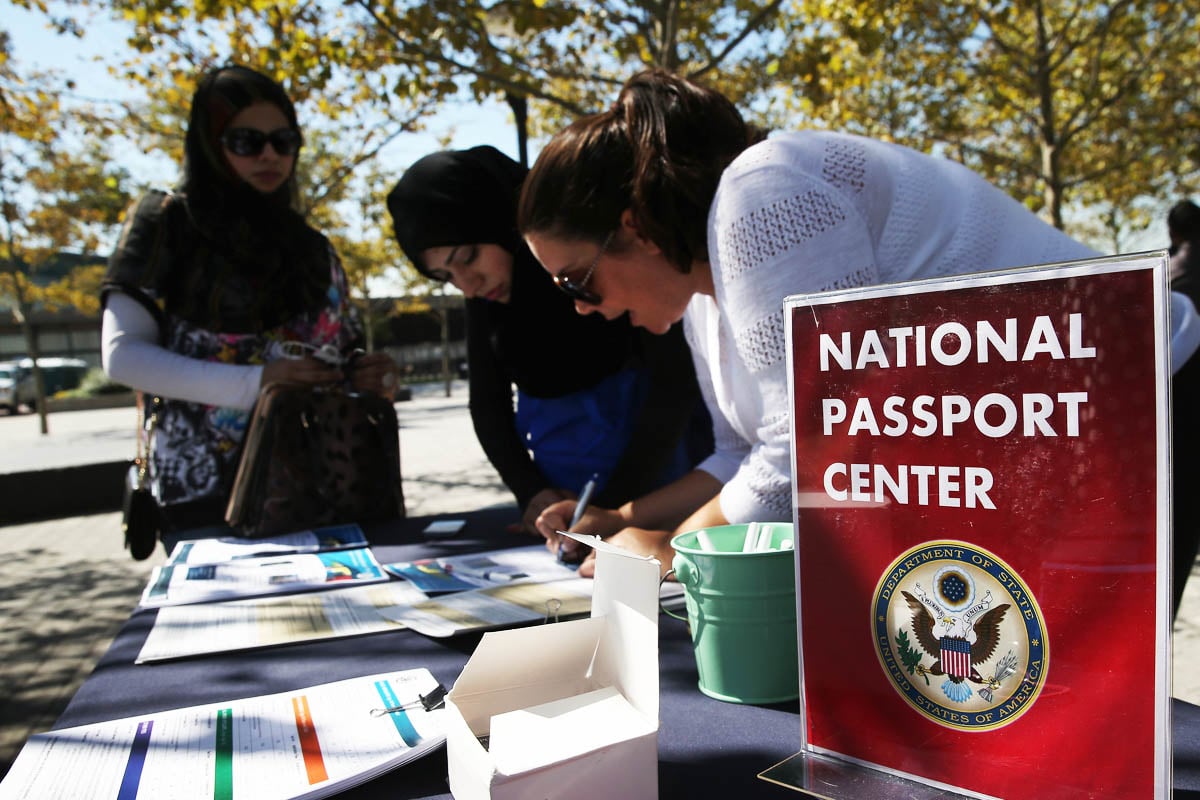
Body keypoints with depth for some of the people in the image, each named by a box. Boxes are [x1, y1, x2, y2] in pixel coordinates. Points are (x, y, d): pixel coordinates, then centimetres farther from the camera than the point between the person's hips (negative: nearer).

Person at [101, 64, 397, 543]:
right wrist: (253, 384, -19)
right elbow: (122, 354, -7)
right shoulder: (166, 222, 2)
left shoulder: (312, 247, 14)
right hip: (204, 489, -3)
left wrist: (367, 381, -6)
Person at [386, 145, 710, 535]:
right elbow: (486, 402, 4)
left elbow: (675, 381, -20)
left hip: (649, 458, -4)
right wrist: (530, 491, -10)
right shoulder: (484, 294, -4)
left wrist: (615, 503, -25)